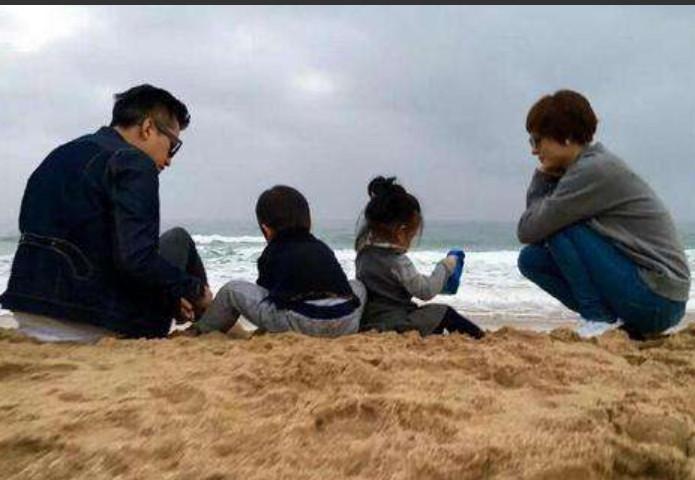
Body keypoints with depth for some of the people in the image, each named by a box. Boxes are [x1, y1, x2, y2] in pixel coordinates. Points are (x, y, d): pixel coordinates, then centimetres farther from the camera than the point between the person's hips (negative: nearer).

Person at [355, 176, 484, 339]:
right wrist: (445, 266, -3)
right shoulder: (397, 262, -20)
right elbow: (426, 291, -16)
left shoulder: (365, 250, 4)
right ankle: (479, 338, 10)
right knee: (444, 313, 0)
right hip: (391, 323, -9)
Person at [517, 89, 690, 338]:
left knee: (558, 227, -15)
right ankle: (609, 319, 6)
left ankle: (599, 322, -7)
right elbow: (536, 222, 9)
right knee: (532, 259, 5)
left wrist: (544, 178, 0)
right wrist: (544, 177, -1)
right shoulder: (589, 167, 11)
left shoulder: (594, 170, -18)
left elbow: (528, 231, -16)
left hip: (656, 298, -9)